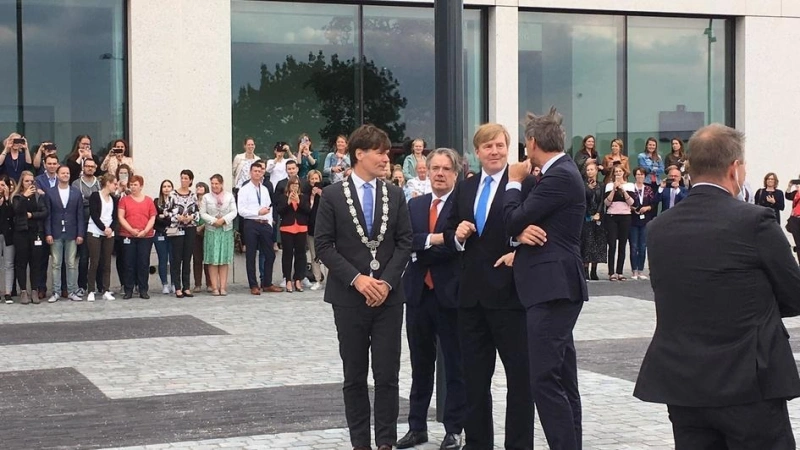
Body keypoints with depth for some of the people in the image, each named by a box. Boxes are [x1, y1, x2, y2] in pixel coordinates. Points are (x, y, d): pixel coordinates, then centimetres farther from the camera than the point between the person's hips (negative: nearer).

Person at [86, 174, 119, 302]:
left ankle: (106, 291, 7)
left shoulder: (114, 199, 14)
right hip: (95, 233, -5)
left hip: (109, 234, 5)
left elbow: (116, 217, 8)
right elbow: (94, 215, -10)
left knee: (107, 263, 3)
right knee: (94, 262, -5)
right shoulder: (95, 196, -3)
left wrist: (111, 228, -10)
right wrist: (103, 228, -14)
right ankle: (91, 291, -1)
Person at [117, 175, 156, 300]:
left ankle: (143, 290, 7)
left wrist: (145, 231, -10)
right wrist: (131, 230, -12)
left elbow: (152, 218, 4)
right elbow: (120, 217, -2)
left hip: (145, 236, 1)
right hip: (128, 236, 0)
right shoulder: (124, 200, 6)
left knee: (144, 263, 1)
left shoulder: (148, 200, 8)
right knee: (129, 263, 1)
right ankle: (128, 290, 6)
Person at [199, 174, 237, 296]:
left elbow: (234, 212, 1)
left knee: (224, 260, 2)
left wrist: (223, 220, -13)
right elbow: (202, 214, 0)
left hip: (226, 231, 1)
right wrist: (213, 220, -13)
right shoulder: (206, 197, 5)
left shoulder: (229, 196, 7)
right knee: (212, 260, -3)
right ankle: (214, 287, -1)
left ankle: (223, 286, 4)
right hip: (211, 231, -1)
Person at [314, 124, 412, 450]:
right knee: (354, 376, 6)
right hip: (349, 296, -1)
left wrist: (387, 282, -10)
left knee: (387, 375, 0)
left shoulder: (395, 195, 7)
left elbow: (404, 243, 3)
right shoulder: (333, 195, -1)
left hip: (388, 296, 2)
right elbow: (323, 245, -5)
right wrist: (356, 279, -14)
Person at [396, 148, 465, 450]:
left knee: (455, 366, 4)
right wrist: (435, 239, -19)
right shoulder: (414, 205, 11)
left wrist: (422, 250, -17)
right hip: (419, 293, 5)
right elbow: (406, 241, -5)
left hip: (451, 293, -5)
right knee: (420, 365, 13)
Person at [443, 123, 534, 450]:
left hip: (509, 291, -6)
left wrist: (520, 254, -25)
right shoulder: (464, 189, 13)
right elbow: (450, 236, 15)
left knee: (519, 373, 4)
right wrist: (457, 235, -6)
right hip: (472, 293, 6)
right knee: (474, 375, 14)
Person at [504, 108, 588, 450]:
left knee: (545, 380, -11)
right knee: (562, 378, 13)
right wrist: (523, 233, -9)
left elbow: (512, 221, -15)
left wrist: (514, 182, 0)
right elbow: (524, 221, 14)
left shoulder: (559, 177, -15)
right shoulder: (559, 172, 17)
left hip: (553, 286, -11)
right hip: (554, 284, 11)